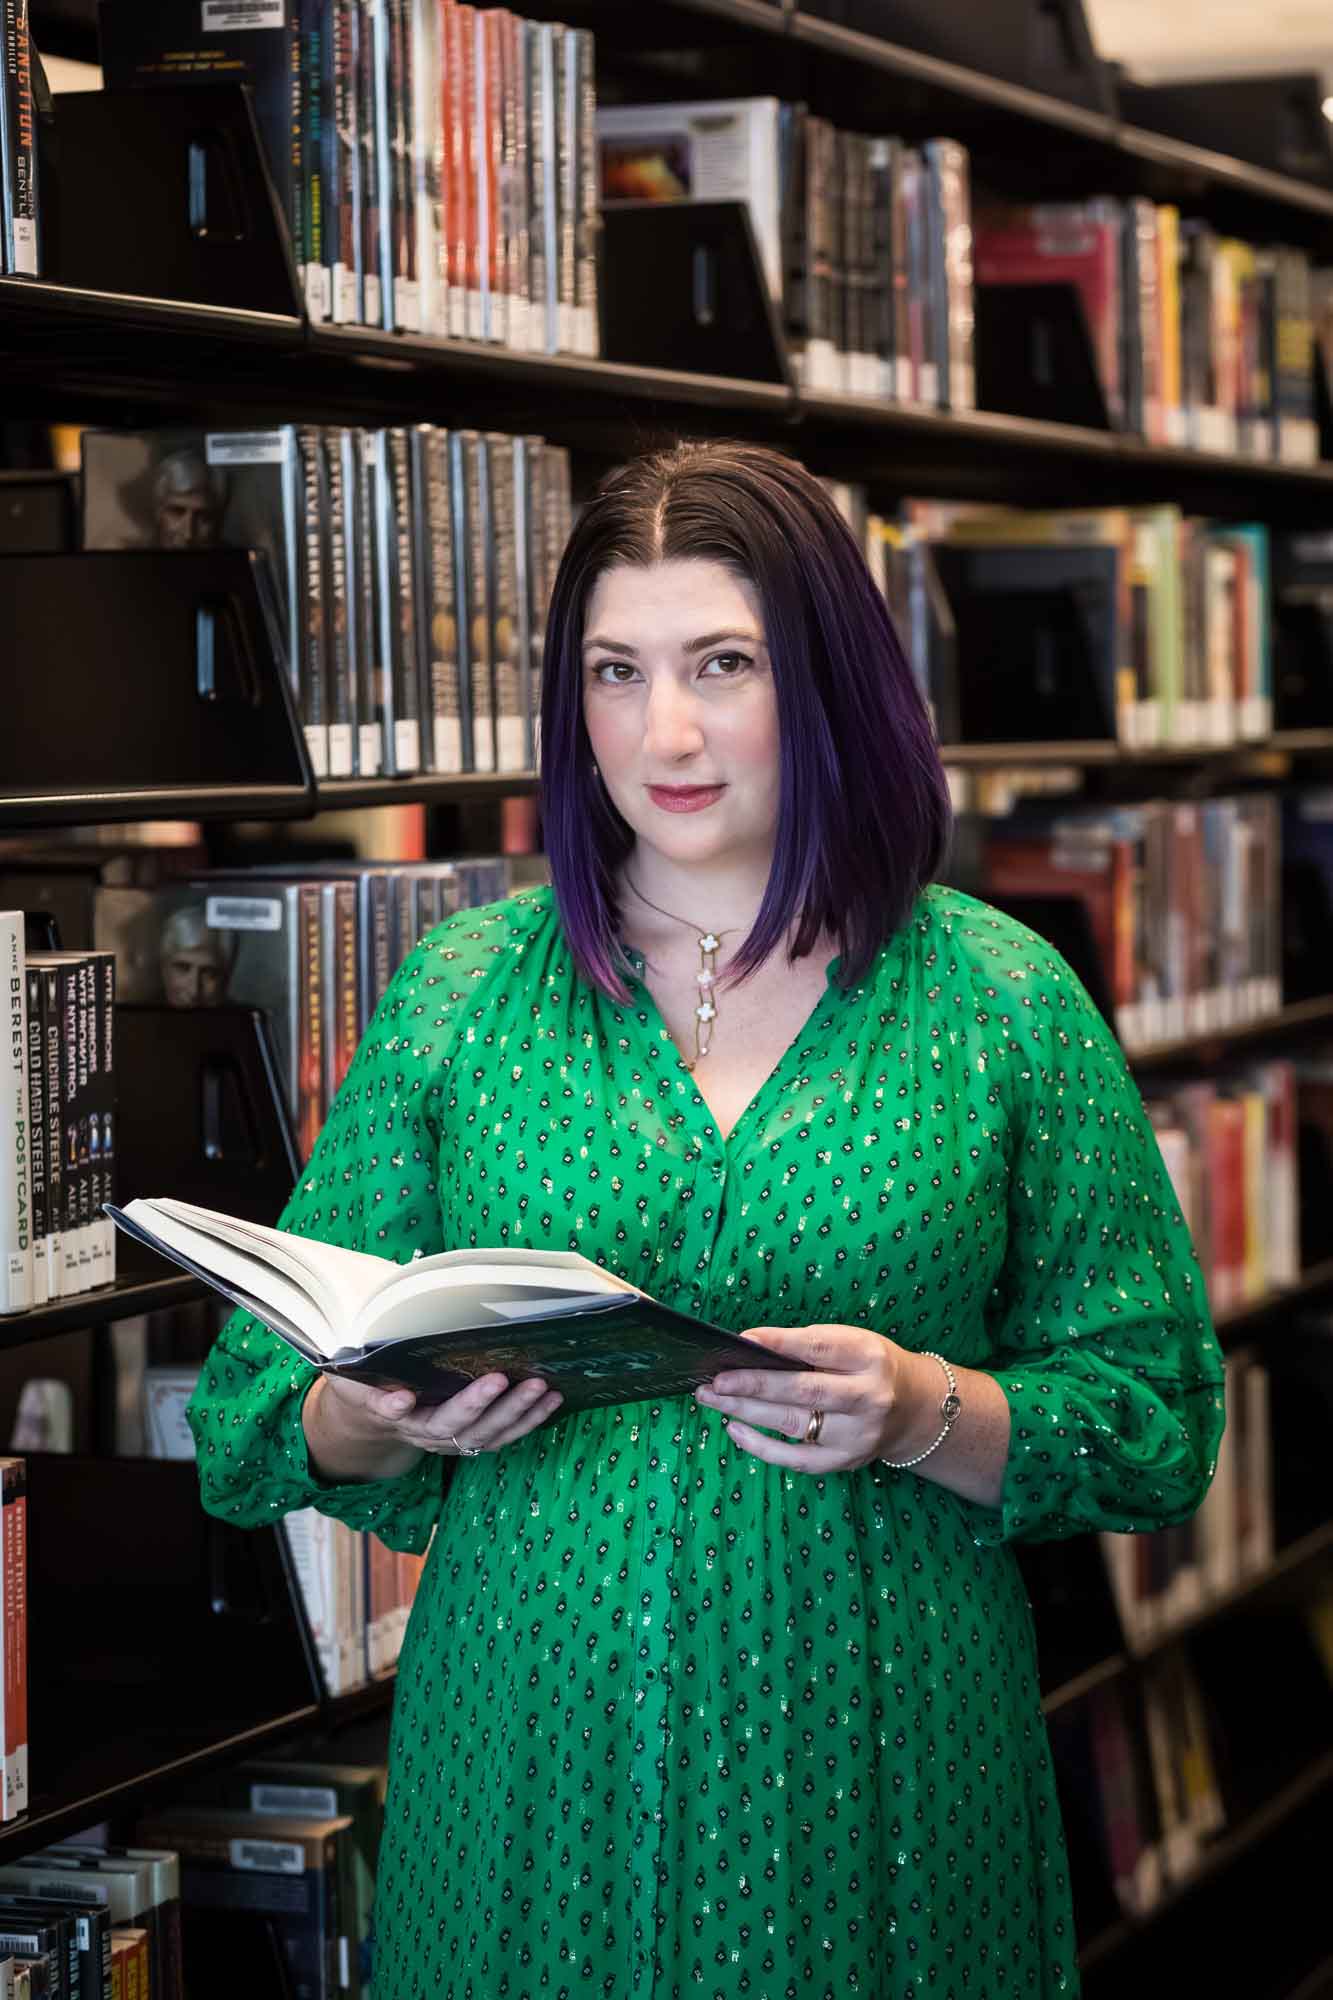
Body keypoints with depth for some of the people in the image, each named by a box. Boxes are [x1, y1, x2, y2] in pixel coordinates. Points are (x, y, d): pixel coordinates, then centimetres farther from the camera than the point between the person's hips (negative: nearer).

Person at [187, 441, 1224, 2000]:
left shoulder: (1002, 1001, 0)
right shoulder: (465, 990, 4)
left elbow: (1155, 1422, 1)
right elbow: (260, 1406, 7)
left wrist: (931, 1417, -17)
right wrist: (380, 1421, -15)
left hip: (876, 1783, -1)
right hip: (528, 1763, 1)